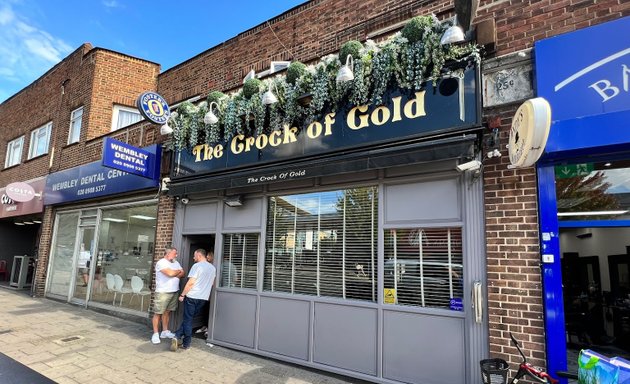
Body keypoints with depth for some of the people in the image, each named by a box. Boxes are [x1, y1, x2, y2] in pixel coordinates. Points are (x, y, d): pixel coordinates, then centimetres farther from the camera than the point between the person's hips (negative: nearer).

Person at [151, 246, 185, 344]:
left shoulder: (175, 262, 13)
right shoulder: (161, 263, -11)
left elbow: (182, 274, 6)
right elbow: (170, 273, -24)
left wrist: (173, 274, -12)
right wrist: (178, 271, -5)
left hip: (174, 292, 7)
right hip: (163, 292, -7)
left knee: (167, 312, 14)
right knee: (158, 313, 0)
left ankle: (165, 331, 23)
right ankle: (156, 334, 8)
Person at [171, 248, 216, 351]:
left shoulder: (197, 266, -11)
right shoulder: (213, 268, 11)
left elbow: (190, 282, -15)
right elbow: (211, 283, 20)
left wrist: (182, 295, -8)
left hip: (192, 297, -6)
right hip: (204, 298, 6)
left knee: (188, 319, 4)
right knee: (189, 318, 16)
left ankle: (186, 344, 4)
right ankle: (178, 336, 10)